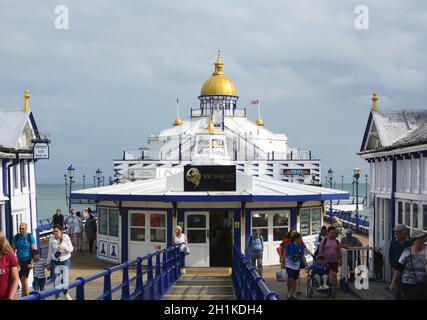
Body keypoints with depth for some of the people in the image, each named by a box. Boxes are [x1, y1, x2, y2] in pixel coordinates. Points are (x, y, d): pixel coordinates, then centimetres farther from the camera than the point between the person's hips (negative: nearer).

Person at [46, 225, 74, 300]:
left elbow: (71, 249, -4)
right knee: (55, 279, -1)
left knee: (64, 278, 2)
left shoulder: (66, 237, -8)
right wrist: (48, 263, 7)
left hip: (65, 260, -1)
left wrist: (64, 247, -24)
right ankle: (57, 297, 14)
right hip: (55, 261, 1)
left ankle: (65, 293, 30)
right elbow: (50, 252, 4)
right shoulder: (51, 239, -4)